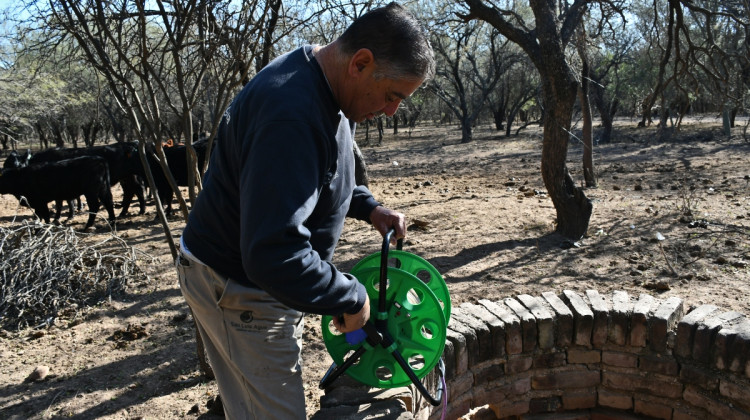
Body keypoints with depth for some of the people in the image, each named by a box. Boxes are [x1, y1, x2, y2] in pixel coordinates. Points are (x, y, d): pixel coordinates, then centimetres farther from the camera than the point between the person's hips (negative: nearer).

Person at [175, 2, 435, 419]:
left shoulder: (321, 85, 2)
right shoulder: (293, 114, -32)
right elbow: (273, 255, -37)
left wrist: (369, 207, 5)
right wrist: (351, 297, -23)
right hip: (237, 290, -9)